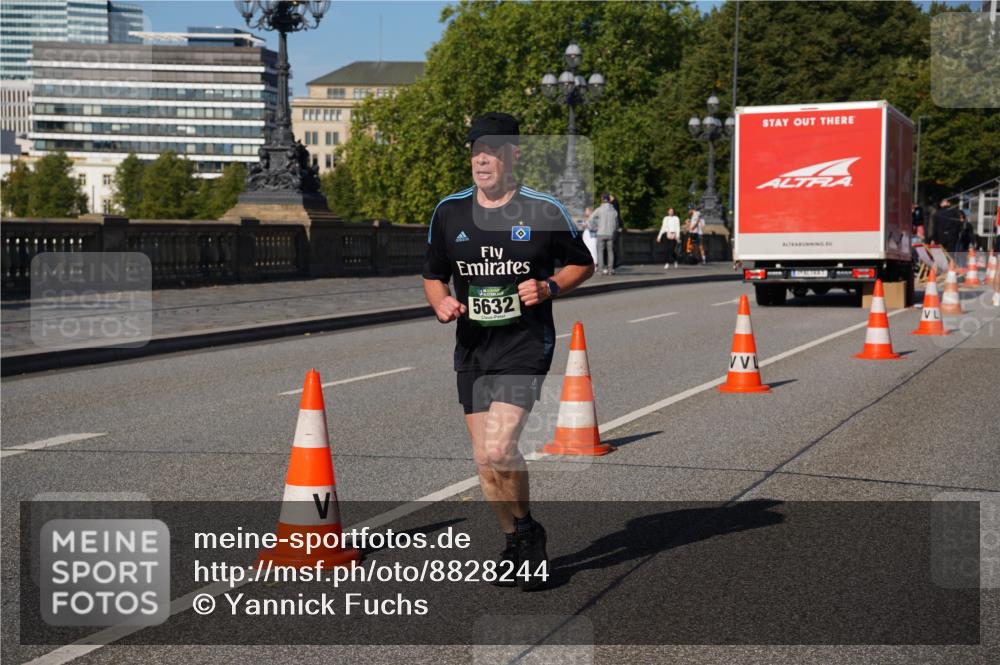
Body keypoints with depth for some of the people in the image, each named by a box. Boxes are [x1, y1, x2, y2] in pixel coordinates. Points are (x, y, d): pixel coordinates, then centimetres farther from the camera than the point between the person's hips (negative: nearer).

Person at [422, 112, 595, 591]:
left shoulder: (543, 211, -4)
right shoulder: (449, 212, 5)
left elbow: (582, 265, 8)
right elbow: (433, 274, 16)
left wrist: (548, 288, -10)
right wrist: (440, 302, -5)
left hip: (526, 342, -5)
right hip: (471, 346, 5)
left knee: (498, 448, -18)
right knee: (484, 459, 8)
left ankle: (528, 529, 9)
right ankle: (514, 543, 29)